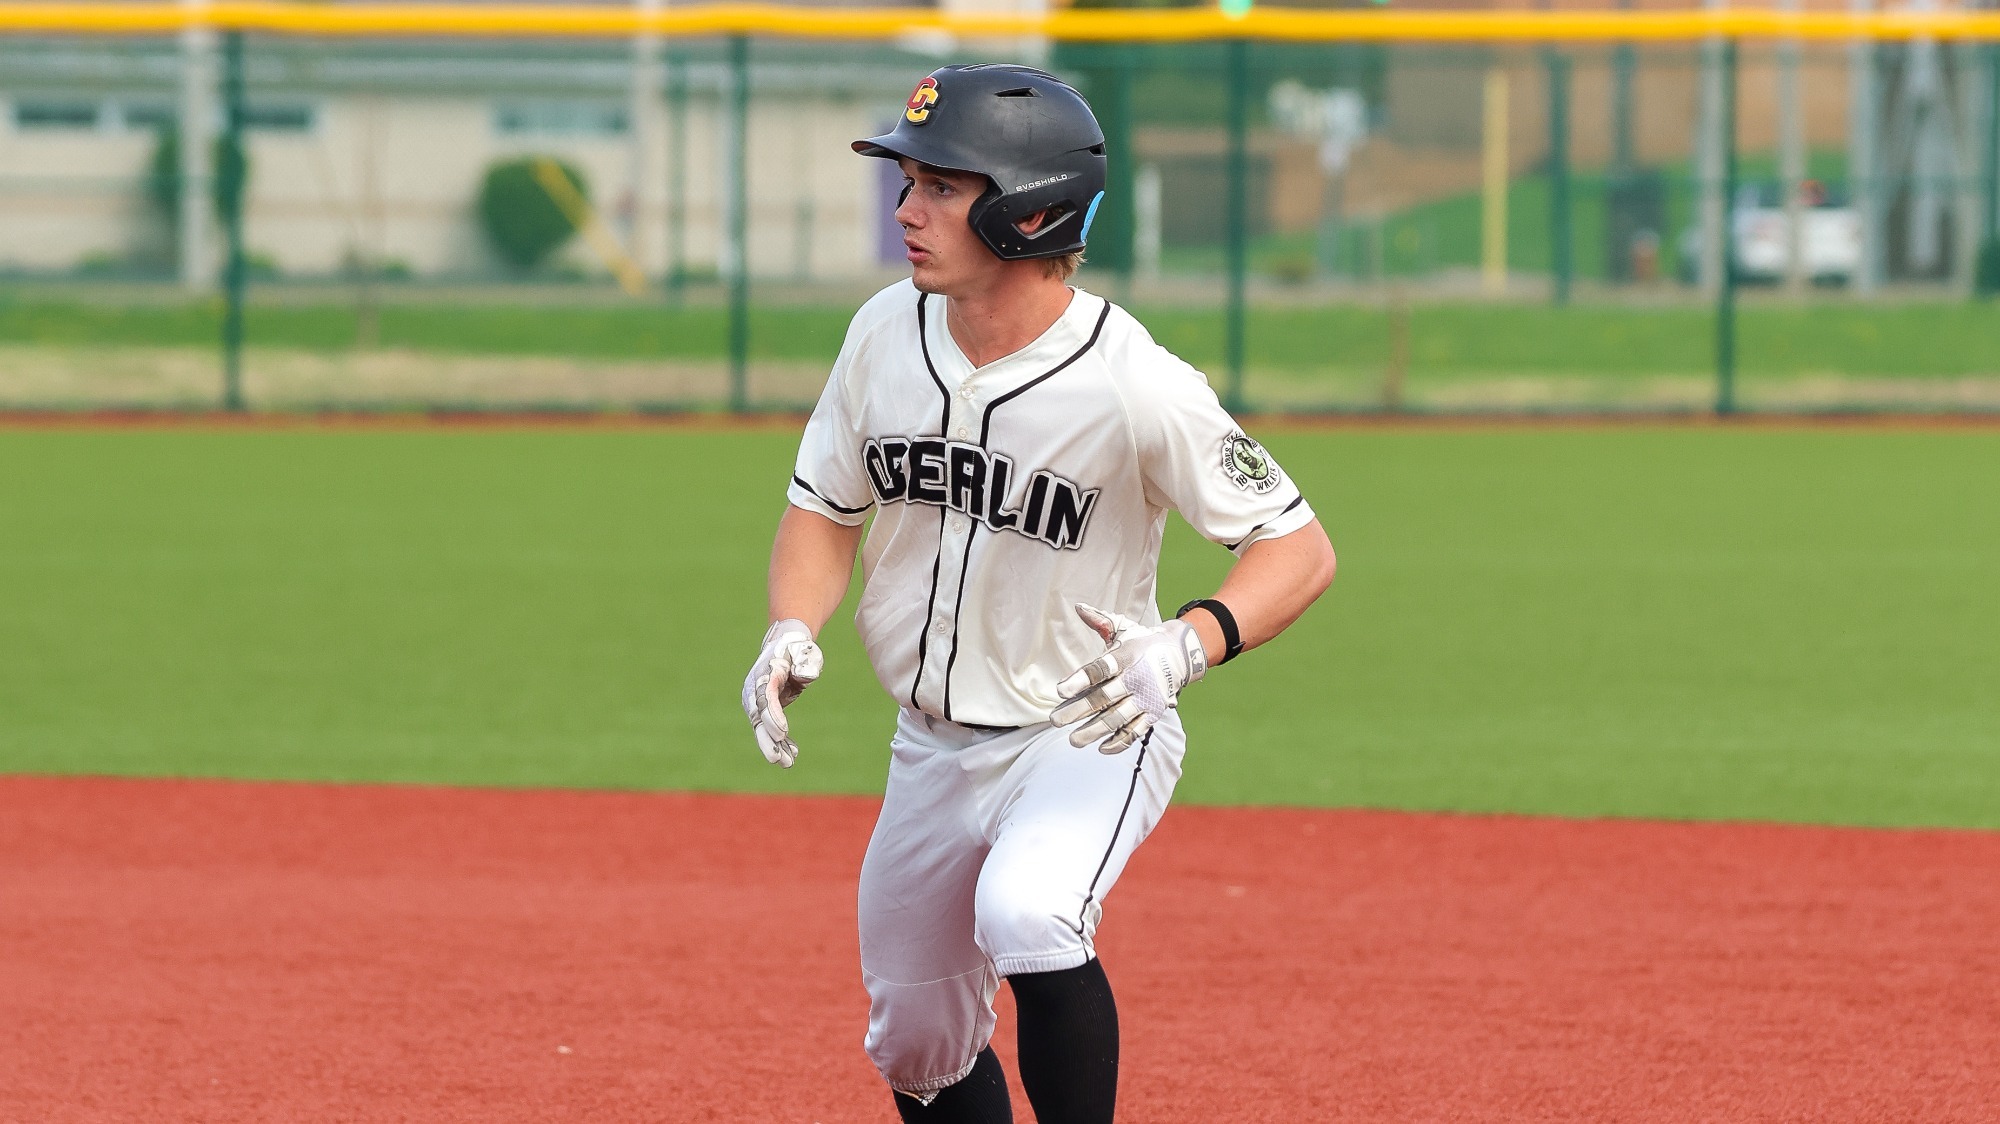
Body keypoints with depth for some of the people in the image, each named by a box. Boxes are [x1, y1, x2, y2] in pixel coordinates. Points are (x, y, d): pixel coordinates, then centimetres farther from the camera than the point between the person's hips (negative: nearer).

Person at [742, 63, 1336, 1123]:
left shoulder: (1134, 387, -24)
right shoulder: (886, 333, -7)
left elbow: (1301, 549, -19)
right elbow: (826, 507, 7)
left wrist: (1186, 647, -38)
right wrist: (791, 631, -13)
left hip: (1089, 738, -6)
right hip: (932, 747, 6)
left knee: (1024, 917, -34)